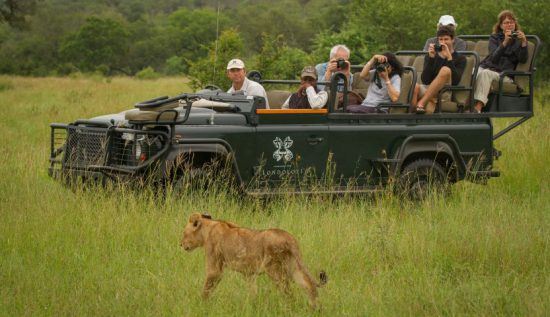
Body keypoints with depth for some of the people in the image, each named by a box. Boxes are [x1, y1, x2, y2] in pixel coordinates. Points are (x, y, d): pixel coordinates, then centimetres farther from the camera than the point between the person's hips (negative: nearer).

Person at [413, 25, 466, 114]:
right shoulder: (430, 56, 18)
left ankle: (421, 103, -36)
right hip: (427, 90, 1)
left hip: (444, 93, -1)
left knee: (446, 70, -32)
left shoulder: (460, 58, 13)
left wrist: (449, 58, -9)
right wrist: (431, 58, -6)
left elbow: (455, 81, -6)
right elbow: (425, 81, 2)